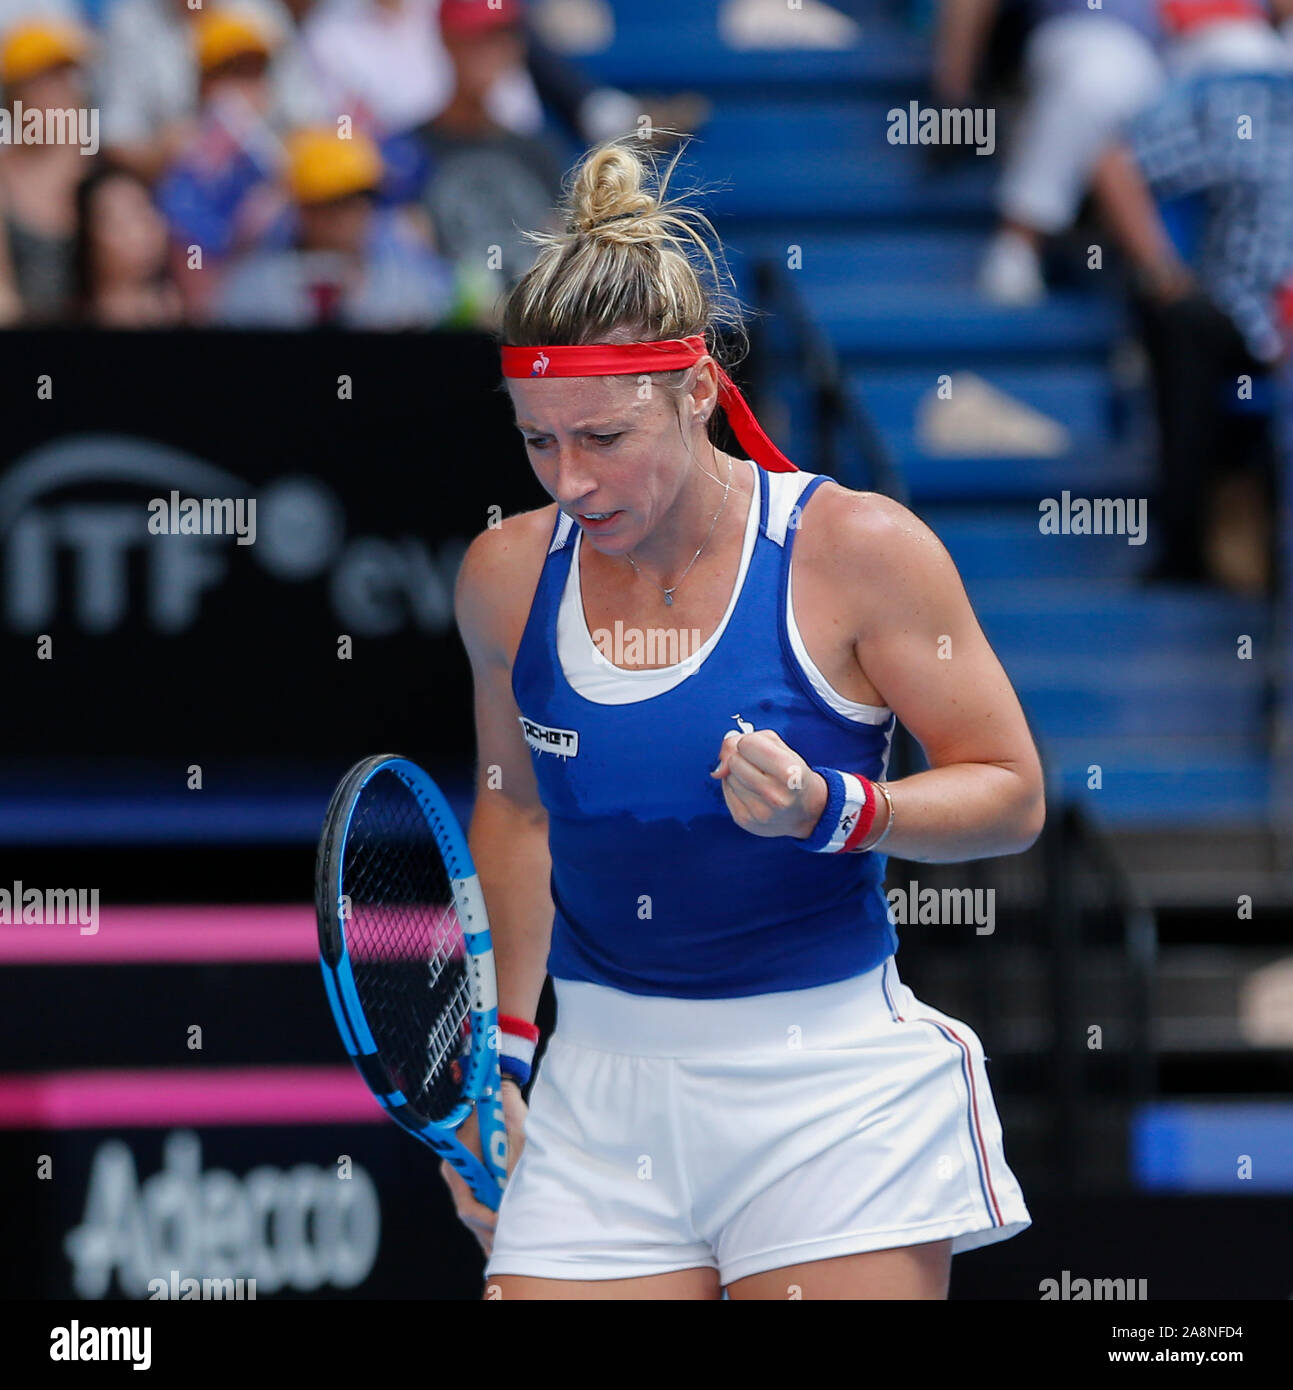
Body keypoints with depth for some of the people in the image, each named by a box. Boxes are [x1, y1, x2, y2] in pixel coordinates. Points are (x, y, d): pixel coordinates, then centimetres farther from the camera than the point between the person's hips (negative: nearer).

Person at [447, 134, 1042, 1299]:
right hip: (600, 1102, 3)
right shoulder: (508, 573, 1)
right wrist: (508, 1044, 16)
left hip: (828, 1094, -3)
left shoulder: (857, 550, -9)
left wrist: (830, 810, -22)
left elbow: (1011, 795, -4)